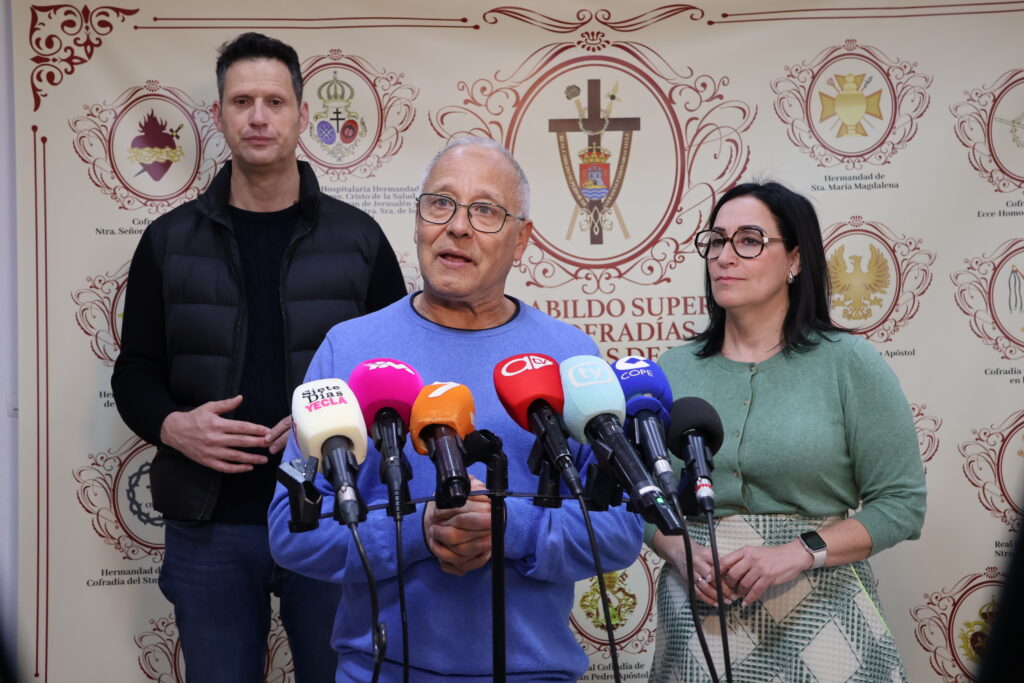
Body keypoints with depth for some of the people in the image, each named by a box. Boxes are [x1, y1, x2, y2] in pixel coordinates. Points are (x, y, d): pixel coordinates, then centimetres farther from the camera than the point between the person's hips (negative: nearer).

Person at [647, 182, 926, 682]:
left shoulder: (850, 363, -4)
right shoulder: (674, 369, 5)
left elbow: (901, 502, -6)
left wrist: (799, 552, -16)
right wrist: (682, 553, -10)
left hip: (816, 611, -2)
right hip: (697, 616, 3)